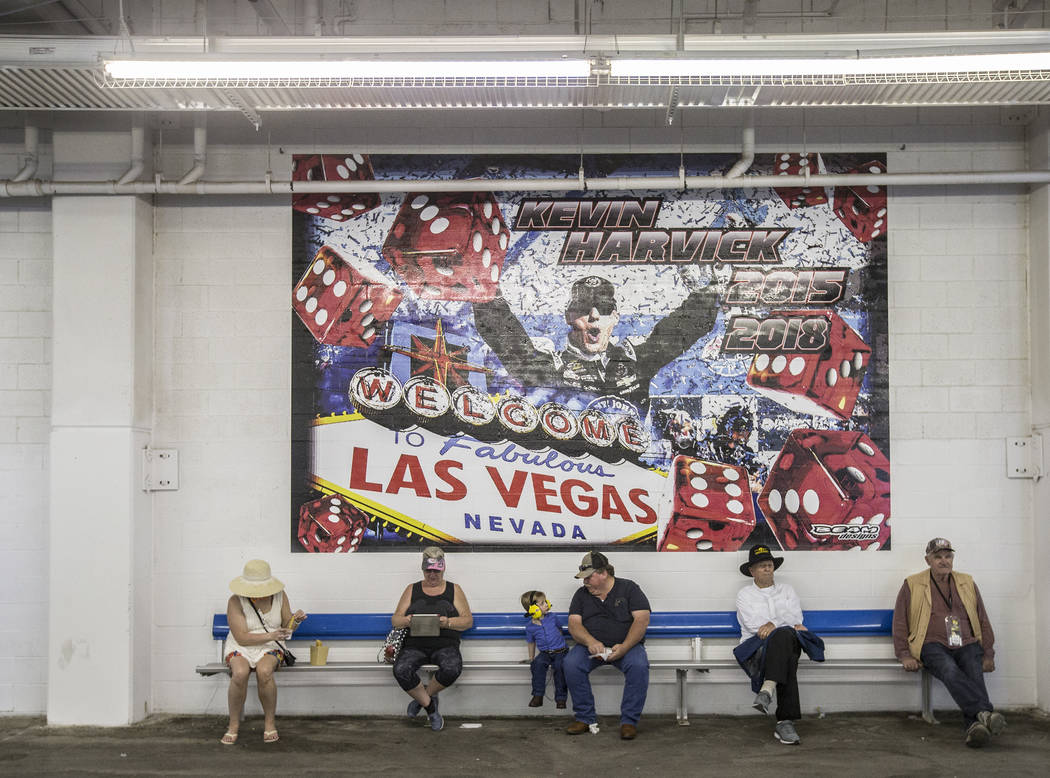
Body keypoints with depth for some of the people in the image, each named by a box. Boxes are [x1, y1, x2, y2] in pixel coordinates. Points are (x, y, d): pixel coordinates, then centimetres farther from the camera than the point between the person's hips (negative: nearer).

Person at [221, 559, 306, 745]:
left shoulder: (279, 595, -2)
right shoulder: (236, 602, -13)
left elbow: (288, 627, 8)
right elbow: (242, 638, -18)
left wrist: (295, 620, -15)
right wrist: (270, 635, -29)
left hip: (270, 647, 1)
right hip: (240, 647, -1)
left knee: (264, 671, -32)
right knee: (240, 673, -34)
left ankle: (270, 722, -15)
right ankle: (234, 724, -15)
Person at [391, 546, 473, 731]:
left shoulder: (454, 590, 14)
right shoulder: (412, 590, 16)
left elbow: (468, 620, 7)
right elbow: (395, 619, 11)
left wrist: (448, 623, -13)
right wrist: (407, 621, -13)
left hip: (445, 645, -1)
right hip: (415, 645, 1)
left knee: (452, 668, -35)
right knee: (401, 671, -31)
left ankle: (423, 697, -6)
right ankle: (431, 708, -10)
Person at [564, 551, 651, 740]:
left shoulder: (629, 588, 2)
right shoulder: (581, 594, 11)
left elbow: (642, 620, -8)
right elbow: (574, 624, 0)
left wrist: (624, 647, -22)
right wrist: (590, 641, -22)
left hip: (627, 646, -2)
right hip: (590, 646, 2)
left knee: (639, 666, -34)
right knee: (571, 664, -28)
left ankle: (629, 721, -22)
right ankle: (585, 718, -15)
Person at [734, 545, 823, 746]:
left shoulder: (786, 590, 25)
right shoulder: (745, 594, 17)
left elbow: (795, 616, 6)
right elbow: (752, 623, -1)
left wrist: (773, 625, -15)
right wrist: (790, 626, -11)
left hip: (787, 643, 1)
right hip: (756, 646, -1)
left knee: (783, 636, -40)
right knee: (787, 660, -37)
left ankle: (768, 689, -53)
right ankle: (785, 721, -47)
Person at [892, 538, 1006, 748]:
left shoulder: (967, 583, 20)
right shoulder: (911, 585, 12)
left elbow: (983, 621, 22)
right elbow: (900, 623, 10)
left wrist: (988, 654, 11)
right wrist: (905, 655, -1)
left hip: (967, 645, 3)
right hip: (933, 646, -3)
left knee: (975, 675, -30)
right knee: (950, 671, -35)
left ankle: (975, 725, -48)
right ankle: (986, 713, -51)